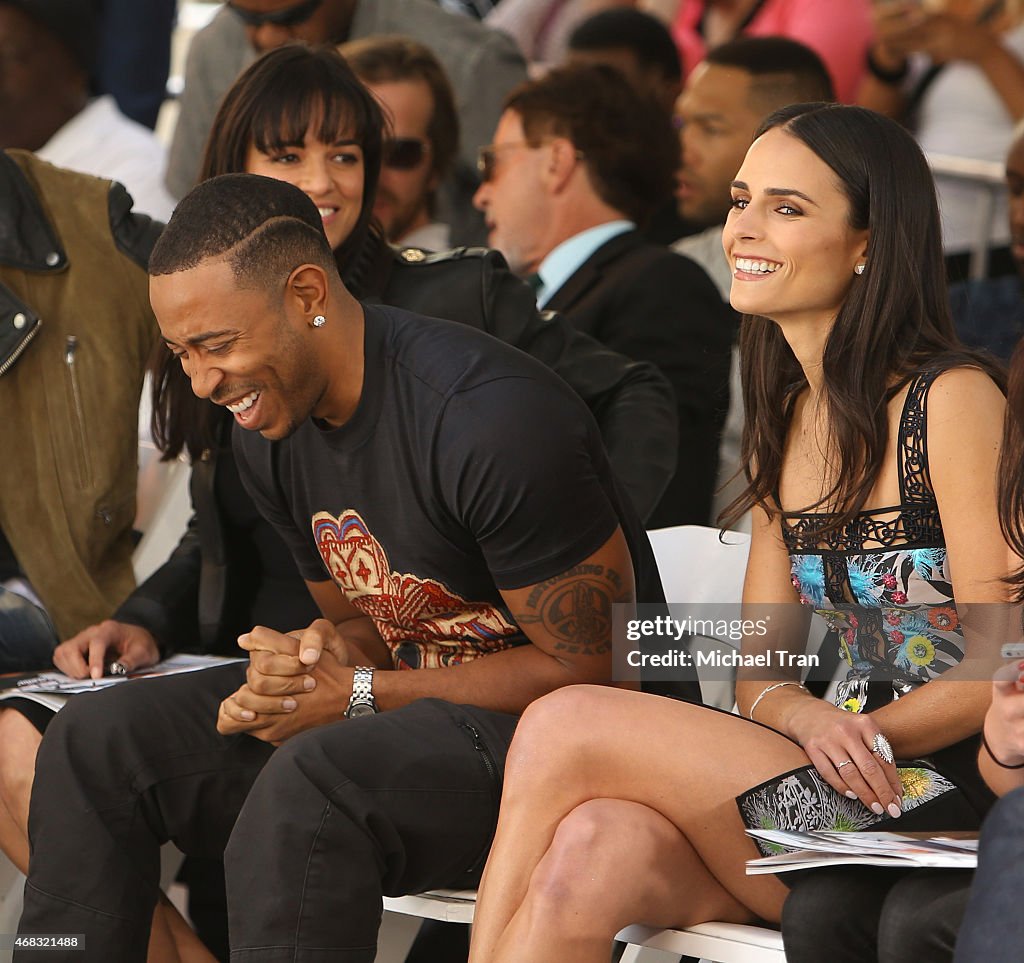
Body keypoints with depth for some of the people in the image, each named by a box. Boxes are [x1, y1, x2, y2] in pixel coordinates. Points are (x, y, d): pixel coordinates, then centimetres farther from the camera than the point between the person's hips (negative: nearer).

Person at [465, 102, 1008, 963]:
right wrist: (806, 719, -7)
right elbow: (758, 671, 15)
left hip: (944, 810, -6)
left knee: (566, 726, -18)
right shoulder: (788, 418, 18)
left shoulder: (952, 400, -7)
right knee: (591, 854, -24)